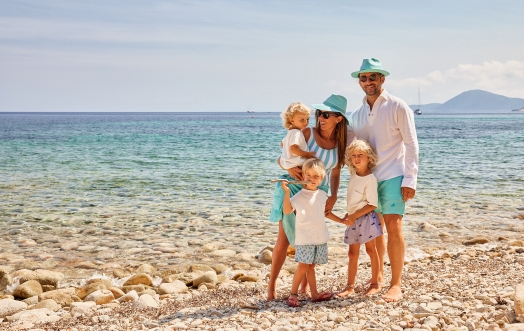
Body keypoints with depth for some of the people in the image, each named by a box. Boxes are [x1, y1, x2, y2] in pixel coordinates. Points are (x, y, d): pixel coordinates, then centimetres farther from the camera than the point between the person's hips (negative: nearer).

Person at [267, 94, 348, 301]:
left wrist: (333, 197, -5)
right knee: (284, 239, -3)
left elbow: (335, 174, 8)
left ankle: (304, 286, 18)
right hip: (294, 189, -3)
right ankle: (271, 285, 7)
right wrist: (289, 168, -29)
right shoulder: (307, 133, -11)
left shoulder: (340, 144, 0)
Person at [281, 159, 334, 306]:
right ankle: (293, 294, 3)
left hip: (321, 237, 5)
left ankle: (314, 294, 19)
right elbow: (287, 210, -20)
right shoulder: (299, 195, -9)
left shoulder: (323, 195, 9)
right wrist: (286, 192, -28)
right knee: (303, 266, -7)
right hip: (305, 239, -5)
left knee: (311, 266, 13)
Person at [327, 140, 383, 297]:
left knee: (371, 250, 5)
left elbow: (372, 205, -17)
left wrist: (354, 216, -18)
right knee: (352, 253, 7)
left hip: (365, 218, -7)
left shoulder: (370, 179, -16)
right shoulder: (353, 175, 5)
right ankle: (350, 286, 11)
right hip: (353, 218, 7)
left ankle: (375, 283, 16)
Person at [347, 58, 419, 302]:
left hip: (392, 176, -5)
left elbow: (411, 144, -6)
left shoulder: (398, 107, -3)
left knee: (393, 227, -10)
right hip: (366, 178, 5)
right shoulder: (356, 115, 12)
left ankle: (396, 285, -4)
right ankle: (377, 276, 24)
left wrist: (410, 180, -12)